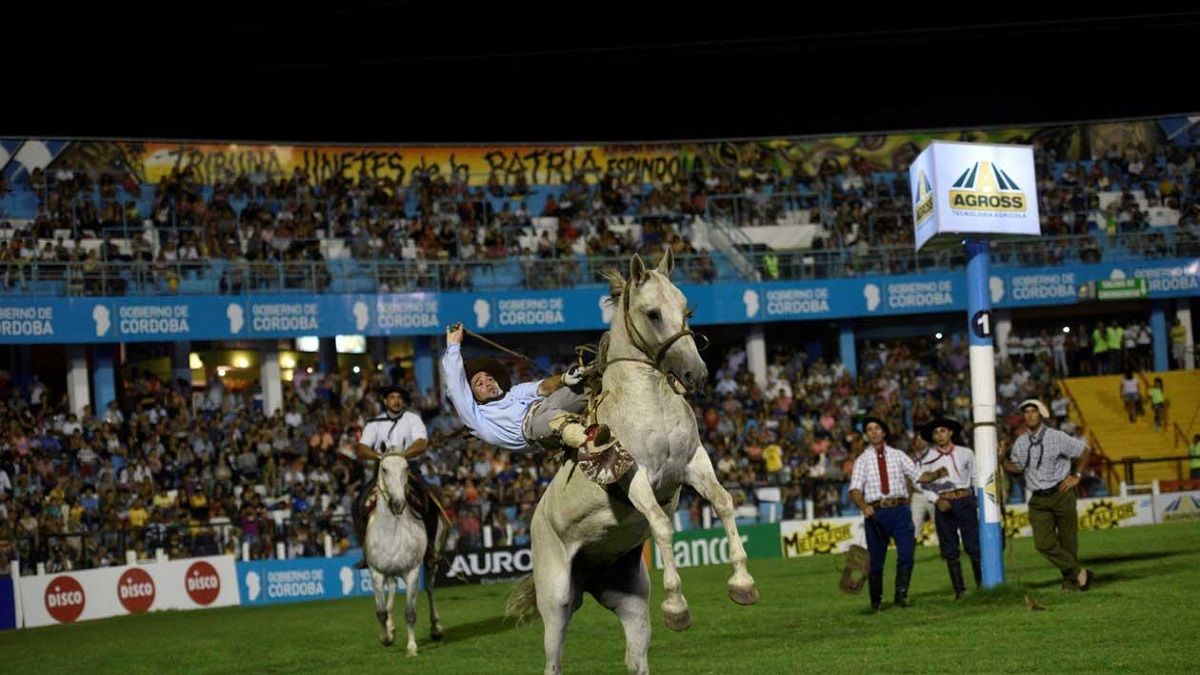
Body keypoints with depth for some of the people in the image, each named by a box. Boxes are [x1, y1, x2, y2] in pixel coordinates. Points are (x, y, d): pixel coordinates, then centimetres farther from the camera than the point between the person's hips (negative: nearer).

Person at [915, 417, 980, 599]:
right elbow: (924, 485, 2)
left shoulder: (965, 453, 6)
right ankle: (959, 589, 6)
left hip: (965, 501, 0)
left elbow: (976, 478, 9)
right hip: (944, 505, 1)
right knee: (950, 550, 2)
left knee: (974, 545, -5)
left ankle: (982, 584, -1)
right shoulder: (927, 458, 5)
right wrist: (937, 500, -12)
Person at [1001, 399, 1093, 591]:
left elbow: (1084, 451, 6)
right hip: (1038, 499, 3)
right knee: (1043, 543, -10)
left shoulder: (1056, 437, -5)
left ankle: (1070, 579, 19)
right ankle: (1078, 572, 1)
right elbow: (1015, 467, 16)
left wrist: (1077, 476, 3)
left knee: (1068, 540, 3)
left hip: (1061, 494, -3)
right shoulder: (1020, 443, 5)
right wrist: (1002, 459, -3)